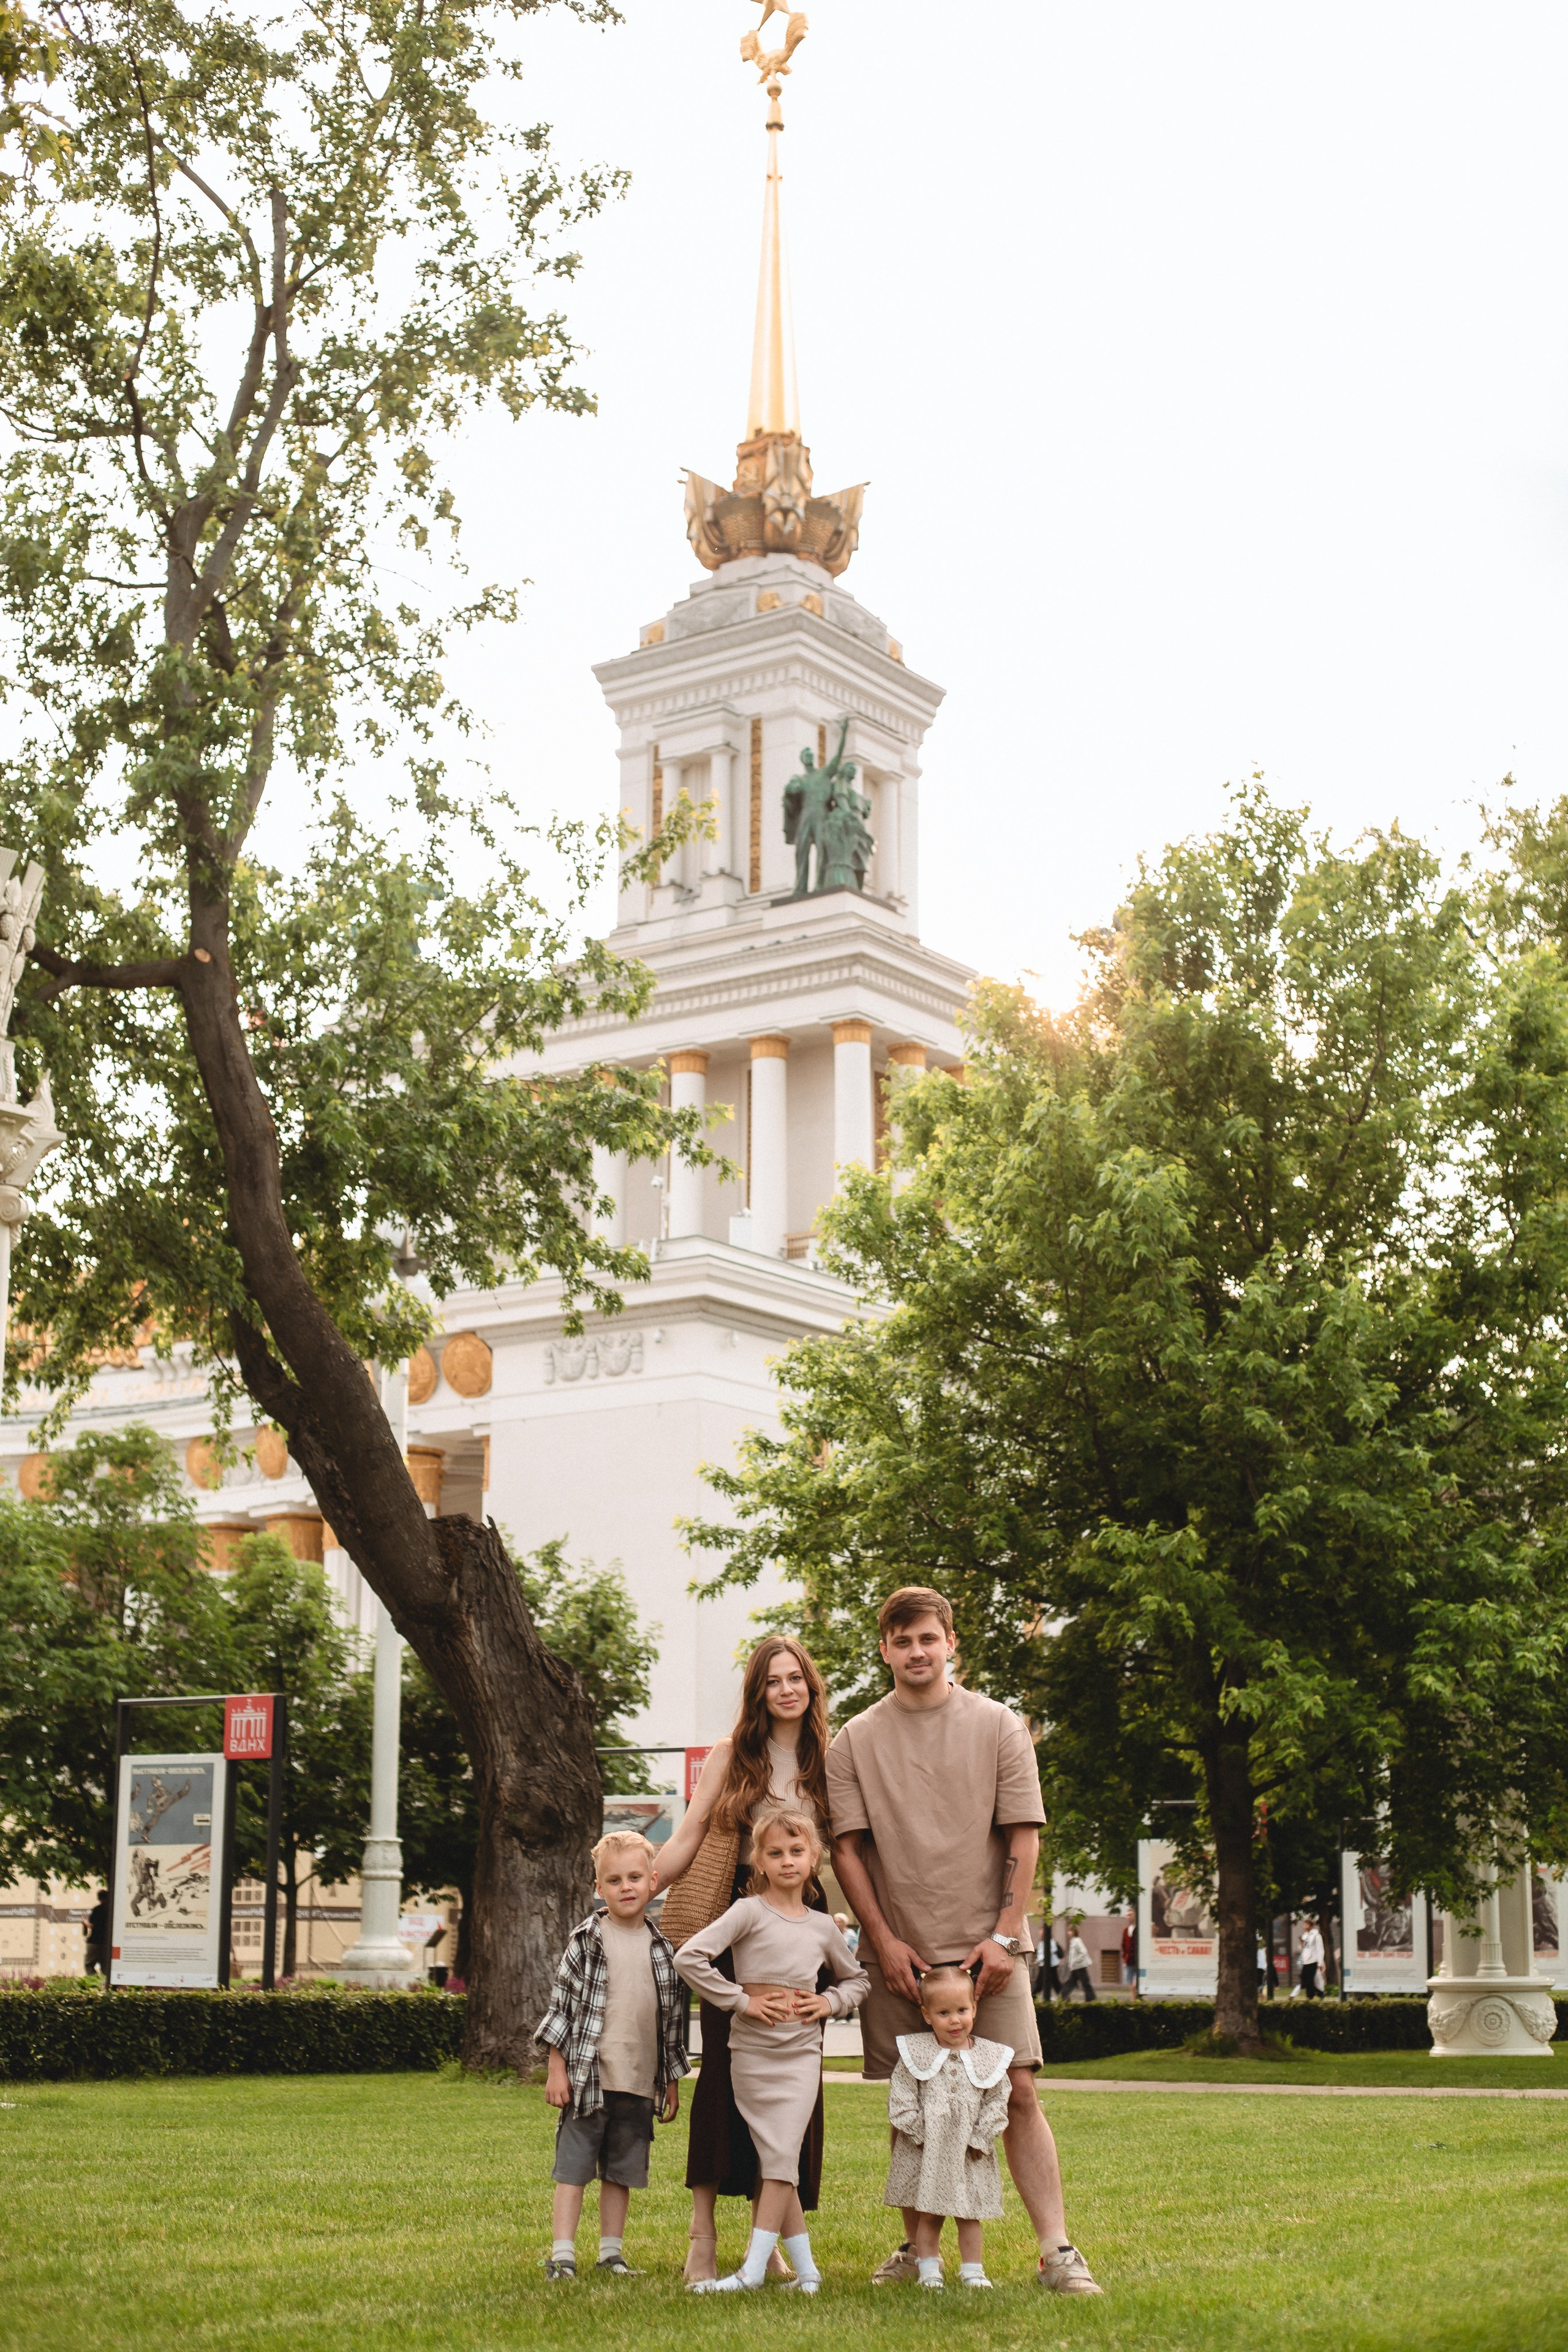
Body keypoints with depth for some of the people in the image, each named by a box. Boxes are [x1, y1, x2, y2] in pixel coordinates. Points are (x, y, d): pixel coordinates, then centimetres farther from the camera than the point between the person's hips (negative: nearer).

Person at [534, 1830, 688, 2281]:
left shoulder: (662, 1947, 7)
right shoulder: (586, 1940, -3)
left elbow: (672, 2017, 13)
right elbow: (561, 2004, -2)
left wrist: (672, 2081, 13)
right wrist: (556, 2069, -5)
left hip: (640, 2082, 3)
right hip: (588, 2077, -3)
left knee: (622, 2171, 11)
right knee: (573, 2167, 0)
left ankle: (611, 2252, 20)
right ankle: (562, 2254, 4)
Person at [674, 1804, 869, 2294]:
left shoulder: (822, 1927, 8)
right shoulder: (749, 1912, -5)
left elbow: (857, 1979, 24)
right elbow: (689, 1957, -15)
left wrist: (830, 2002, 3)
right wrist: (740, 2000, -12)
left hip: (801, 2054, 2)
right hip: (750, 2050, -2)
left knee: (782, 2160, -8)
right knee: (772, 2160, 2)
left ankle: (754, 2267, -7)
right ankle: (805, 2267, 12)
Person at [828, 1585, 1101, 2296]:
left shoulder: (999, 1727, 4)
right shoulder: (854, 1742, 6)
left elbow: (1022, 1838, 2)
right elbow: (846, 1848, 4)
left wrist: (1003, 1936, -6)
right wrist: (884, 1939, -4)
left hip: (986, 1947, -1)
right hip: (898, 1951, 1)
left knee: (1017, 2091, -8)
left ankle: (1057, 2251, -6)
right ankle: (915, 2247, 18)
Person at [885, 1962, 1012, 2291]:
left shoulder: (990, 2057, -1)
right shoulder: (915, 2053, -4)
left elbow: (996, 2104, 3)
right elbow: (901, 2100, -3)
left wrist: (979, 2140, -6)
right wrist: (920, 2134, -10)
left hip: (970, 2155, 1)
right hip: (926, 2152, -1)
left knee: (969, 2215, 8)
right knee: (928, 2215, 5)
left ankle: (972, 2271, 19)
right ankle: (929, 2270, 15)